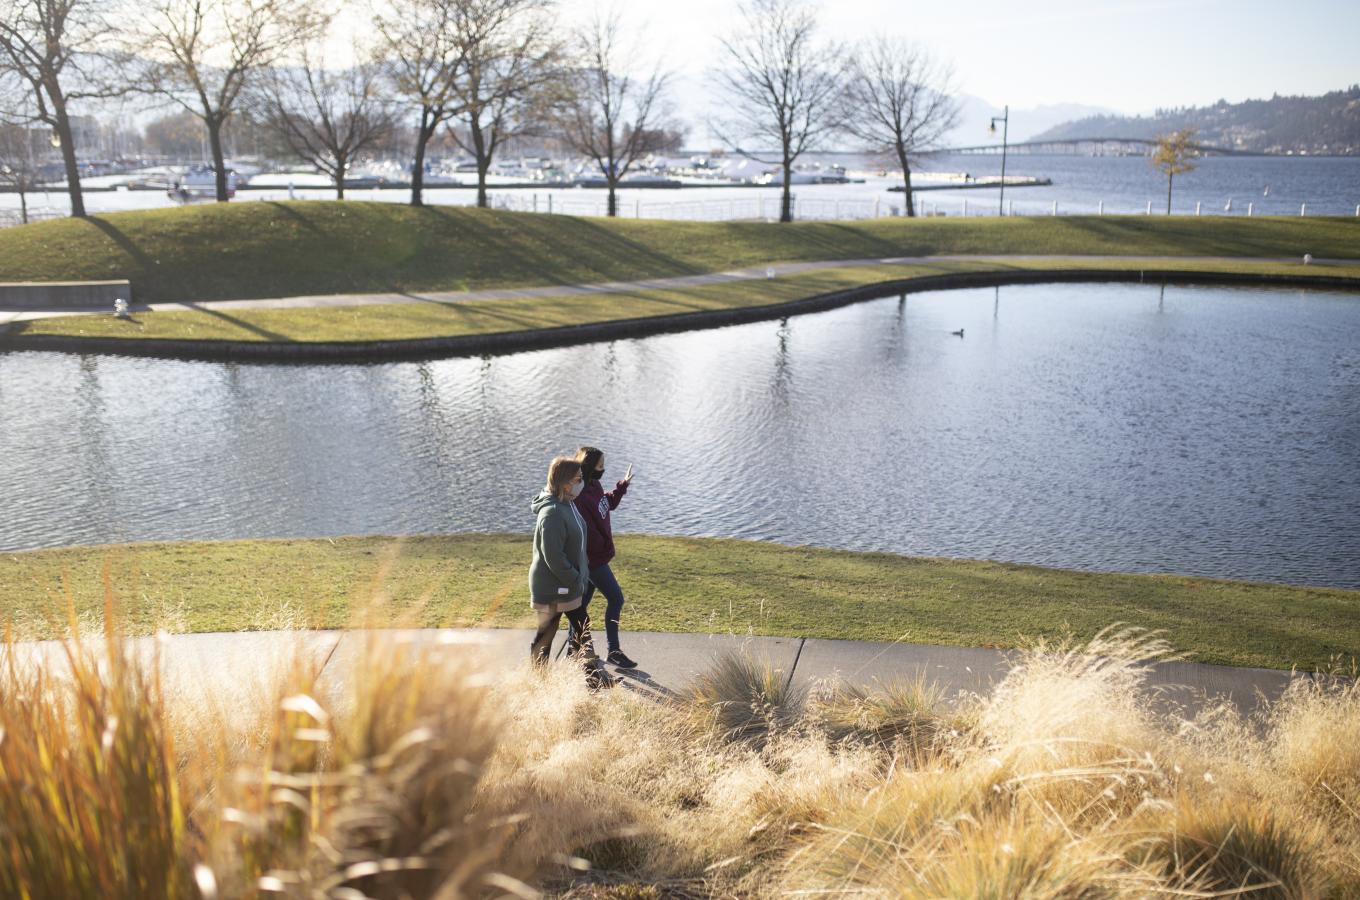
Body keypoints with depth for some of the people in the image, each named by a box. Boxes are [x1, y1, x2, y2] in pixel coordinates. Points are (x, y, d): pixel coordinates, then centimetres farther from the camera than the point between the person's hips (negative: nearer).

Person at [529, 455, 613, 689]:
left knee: (582, 629, 16)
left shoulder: (568, 504, 5)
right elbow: (554, 557, -26)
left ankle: (593, 675, 26)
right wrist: (575, 580, -18)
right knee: (545, 635, 7)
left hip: (570, 585, 10)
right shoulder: (552, 513, -26)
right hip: (552, 588, -10)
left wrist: (580, 577, 10)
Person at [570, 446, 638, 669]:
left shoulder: (594, 486, 4)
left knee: (583, 601, 18)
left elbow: (609, 503, 23)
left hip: (597, 555, 9)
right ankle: (614, 651, 6)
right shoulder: (580, 496, -26)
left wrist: (623, 485, 14)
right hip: (593, 558, -9)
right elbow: (585, 532, -26)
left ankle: (574, 645, 31)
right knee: (615, 599, -3)